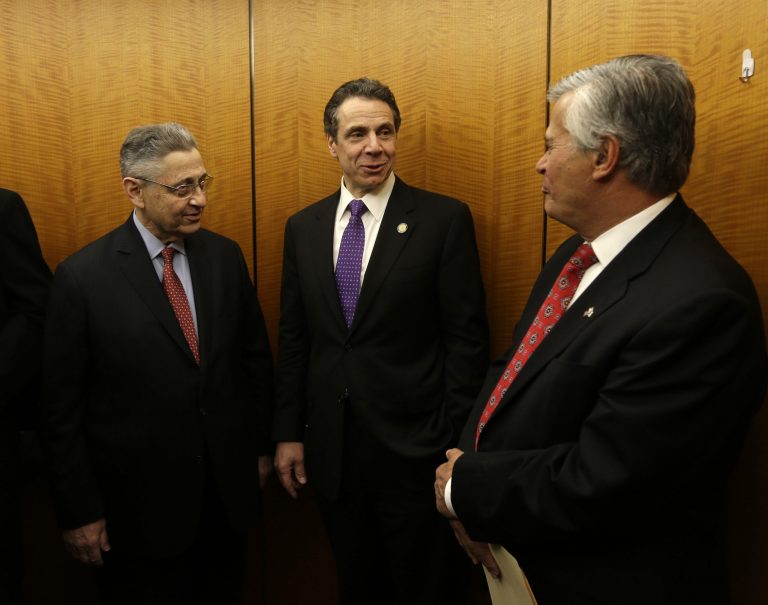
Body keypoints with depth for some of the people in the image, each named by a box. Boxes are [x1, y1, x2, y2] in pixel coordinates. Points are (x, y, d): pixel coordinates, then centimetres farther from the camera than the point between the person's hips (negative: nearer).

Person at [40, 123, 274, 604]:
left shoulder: (225, 256, -1)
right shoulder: (83, 276, -13)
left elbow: (256, 356, 7)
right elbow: (62, 406, -8)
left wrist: (262, 444, 10)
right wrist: (80, 511, -5)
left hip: (228, 490, 4)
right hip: (138, 503, -3)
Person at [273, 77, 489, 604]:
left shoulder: (445, 219, -9)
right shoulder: (303, 227, 5)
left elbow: (467, 339, -9)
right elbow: (293, 339, 7)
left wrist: (457, 444, -11)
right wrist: (288, 433, 7)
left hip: (415, 448, -3)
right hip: (330, 449, 4)